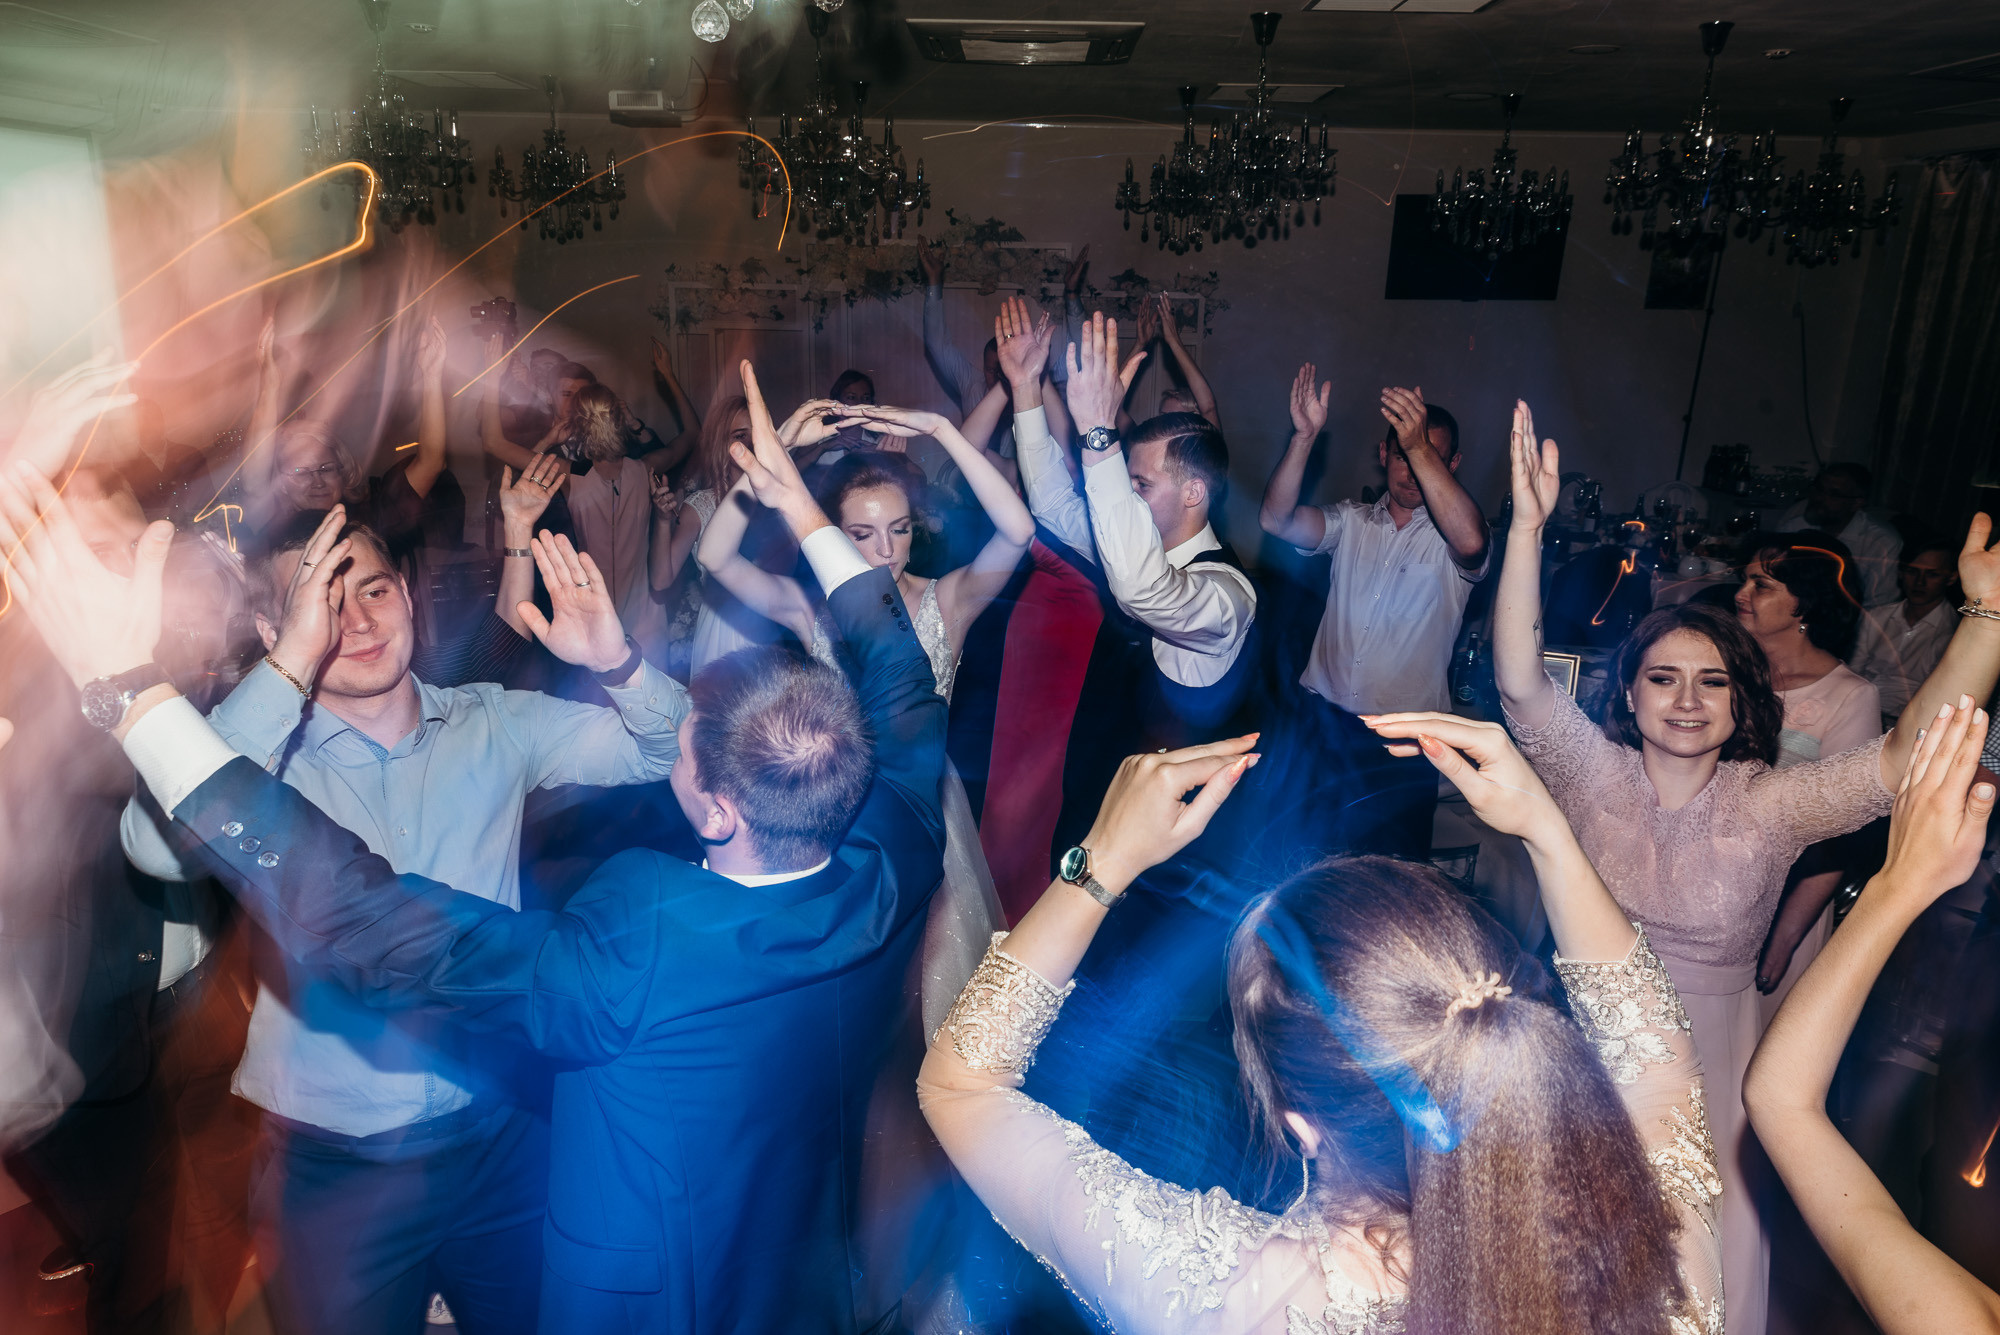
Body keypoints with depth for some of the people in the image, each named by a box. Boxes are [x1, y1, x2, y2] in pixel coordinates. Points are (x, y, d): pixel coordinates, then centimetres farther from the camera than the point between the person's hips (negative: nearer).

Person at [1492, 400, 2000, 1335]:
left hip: (1708, 1063, 0)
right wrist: (1528, 527, -35)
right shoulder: (1594, 773, -9)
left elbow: (1908, 756, -21)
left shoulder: (1770, 803, -8)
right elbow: (1518, 680, -23)